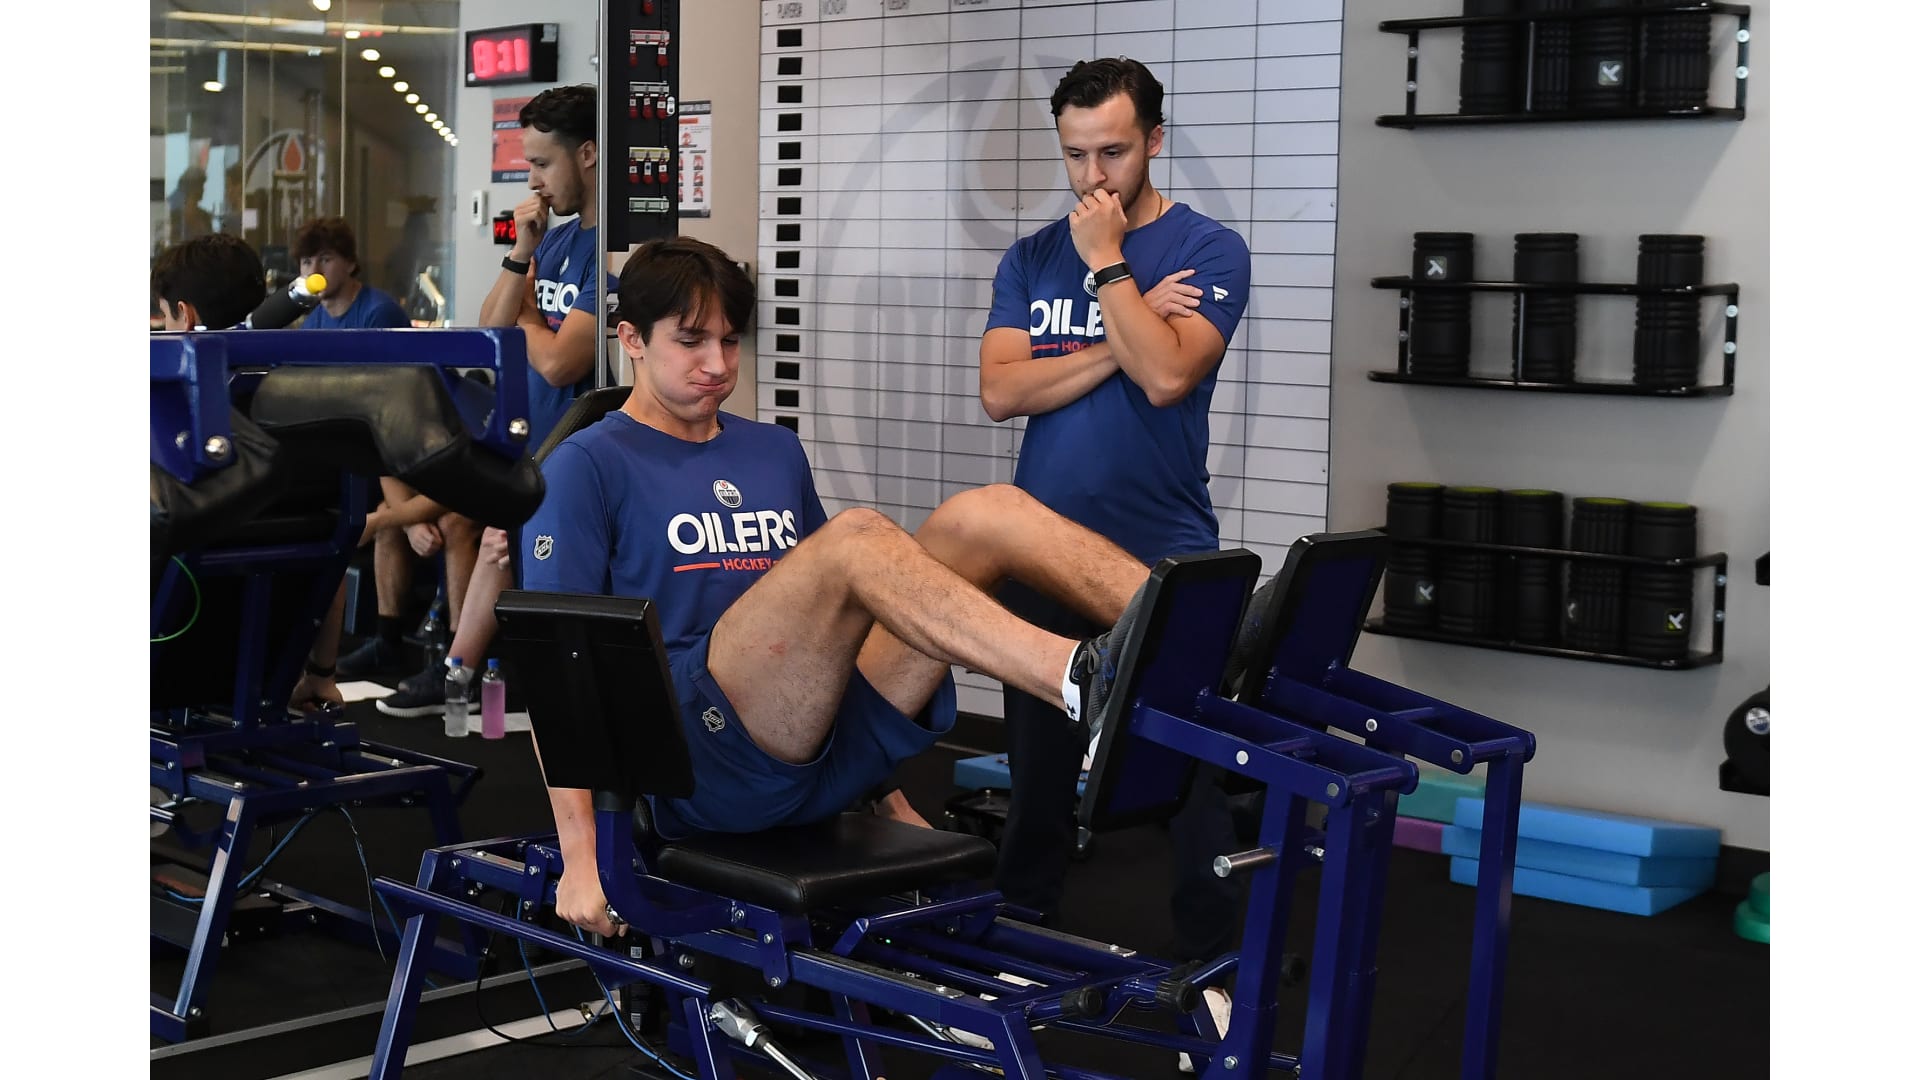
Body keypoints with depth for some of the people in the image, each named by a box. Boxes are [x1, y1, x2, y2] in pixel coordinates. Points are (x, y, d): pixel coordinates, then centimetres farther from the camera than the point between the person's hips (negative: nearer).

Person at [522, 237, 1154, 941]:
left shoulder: (776, 453, 24)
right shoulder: (589, 467, 4)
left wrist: (888, 798, 26)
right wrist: (579, 858, -12)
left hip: (828, 762, 6)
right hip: (708, 764, -6)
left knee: (985, 514, -13)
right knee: (857, 536, -30)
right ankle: (1084, 687, -52)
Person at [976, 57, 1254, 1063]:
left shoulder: (1207, 249, -4)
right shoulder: (1031, 258, 8)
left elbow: (1166, 375, -20)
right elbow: (1001, 389, -6)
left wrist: (1107, 262, -13)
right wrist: (1121, 339, -12)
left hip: (1164, 557, -4)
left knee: (1188, 771, -1)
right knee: (1036, 764, 13)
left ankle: (1213, 965, 10)